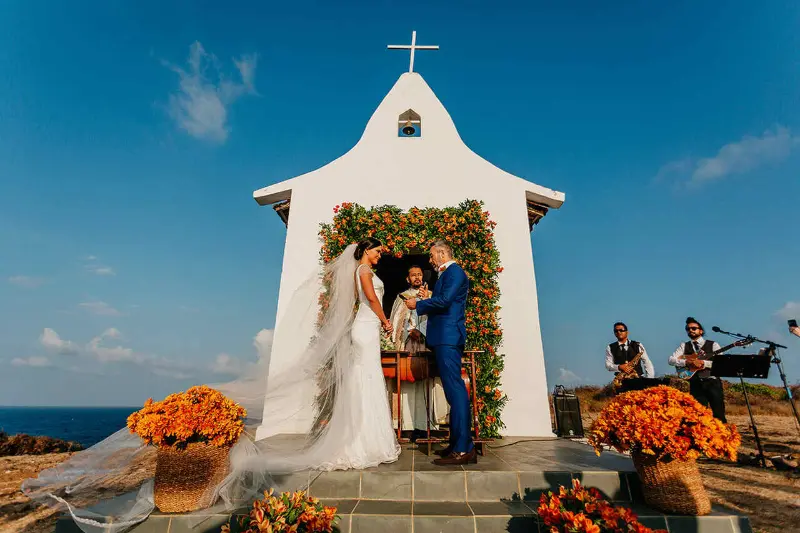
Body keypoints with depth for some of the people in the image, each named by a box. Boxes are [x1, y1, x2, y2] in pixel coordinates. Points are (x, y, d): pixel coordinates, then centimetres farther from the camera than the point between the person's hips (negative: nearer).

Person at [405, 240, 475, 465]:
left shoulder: (454, 271, -6)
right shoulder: (447, 274, 23)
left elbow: (444, 301, -18)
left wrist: (418, 305, -7)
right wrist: (428, 299, 17)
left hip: (448, 336, -10)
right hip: (445, 338, 11)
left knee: (455, 389, -11)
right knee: (453, 389, 11)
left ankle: (462, 449, -8)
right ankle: (460, 444, 18)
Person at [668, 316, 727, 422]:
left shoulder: (712, 345, 7)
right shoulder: (684, 346, 11)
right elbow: (671, 360, -2)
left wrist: (704, 363, -20)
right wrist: (688, 362, -17)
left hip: (712, 381, -1)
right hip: (695, 384, 1)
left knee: (719, 414, -3)